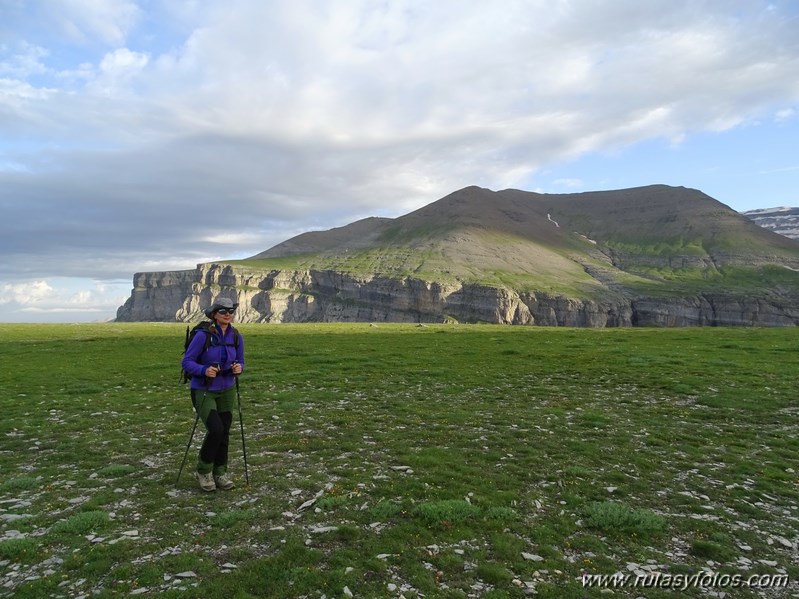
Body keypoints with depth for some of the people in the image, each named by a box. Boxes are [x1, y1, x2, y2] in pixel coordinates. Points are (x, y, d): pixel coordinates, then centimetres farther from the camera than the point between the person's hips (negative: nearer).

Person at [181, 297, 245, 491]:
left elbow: (240, 362, 6)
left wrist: (238, 368, -17)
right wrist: (204, 370, -31)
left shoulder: (236, 337, -4)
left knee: (224, 432, 5)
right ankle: (203, 470, 8)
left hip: (227, 390, 5)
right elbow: (187, 362, -14)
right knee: (215, 429, -16)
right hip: (203, 391, -5)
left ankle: (220, 473, 22)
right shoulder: (203, 335, -18)